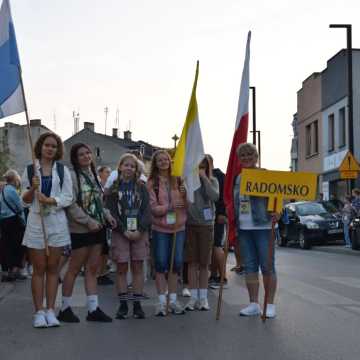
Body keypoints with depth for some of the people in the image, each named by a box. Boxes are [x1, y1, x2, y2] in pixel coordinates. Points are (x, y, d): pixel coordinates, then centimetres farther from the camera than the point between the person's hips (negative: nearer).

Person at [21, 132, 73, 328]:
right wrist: (32, 189, -15)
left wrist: (50, 200, -16)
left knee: (52, 268, 4)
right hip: (36, 222, 0)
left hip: (57, 222, 0)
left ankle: (50, 310, 9)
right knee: (38, 268, 2)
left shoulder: (63, 170, 6)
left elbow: (68, 197, 1)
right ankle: (39, 312, 6)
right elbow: (25, 200, 5)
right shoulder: (29, 170, 6)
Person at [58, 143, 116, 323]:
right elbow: (71, 204, -17)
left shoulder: (93, 175, 15)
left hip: (97, 228, 7)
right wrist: (88, 221, -19)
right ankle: (65, 308, 11)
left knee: (92, 269, 9)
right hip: (80, 230, -7)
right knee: (74, 268, 0)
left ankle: (93, 309, 13)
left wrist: (107, 215, 5)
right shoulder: (72, 175, -10)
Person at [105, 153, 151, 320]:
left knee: (138, 267, 2)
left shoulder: (141, 188, 8)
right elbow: (111, 212, -4)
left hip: (140, 232, 1)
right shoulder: (113, 188, 3)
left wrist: (140, 229, -12)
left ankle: (137, 304, 7)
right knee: (121, 268, 1)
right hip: (120, 233, -1)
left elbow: (146, 210, 1)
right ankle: (123, 304, 8)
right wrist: (124, 230, -13)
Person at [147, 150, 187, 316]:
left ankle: (173, 300, 18)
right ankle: (162, 301, 9)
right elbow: (153, 208, -9)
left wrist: (185, 195, -12)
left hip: (178, 227, 3)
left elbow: (187, 205, 8)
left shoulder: (178, 180, 4)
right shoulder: (152, 183, -4)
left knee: (176, 263, 7)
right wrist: (169, 207, -23)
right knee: (161, 264, 1)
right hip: (160, 229, -3)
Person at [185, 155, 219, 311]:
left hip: (206, 225, 0)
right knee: (192, 262, 4)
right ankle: (194, 297, 9)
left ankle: (203, 297, 14)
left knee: (204, 263, 6)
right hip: (190, 224, 0)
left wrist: (204, 178, -15)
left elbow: (215, 196, -17)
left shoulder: (212, 181, 2)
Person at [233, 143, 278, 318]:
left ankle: (270, 305, 6)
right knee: (249, 267, 9)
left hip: (263, 226, -6)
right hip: (243, 228, 6)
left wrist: (274, 211, -23)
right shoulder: (238, 178, 14)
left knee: (267, 266, -2)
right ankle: (253, 304, 16)